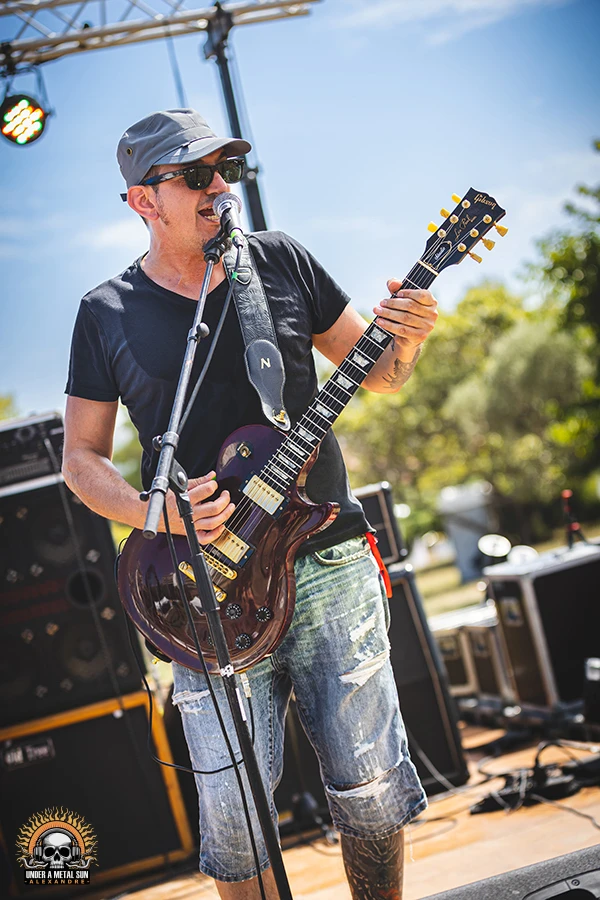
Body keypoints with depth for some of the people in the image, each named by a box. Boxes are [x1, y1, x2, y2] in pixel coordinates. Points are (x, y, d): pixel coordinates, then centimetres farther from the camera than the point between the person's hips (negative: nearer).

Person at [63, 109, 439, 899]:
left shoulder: (280, 261, 5)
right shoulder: (107, 314, 2)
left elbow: (378, 374, 11)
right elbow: (81, 457, 6)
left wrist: (406, 341, -12)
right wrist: (157, 512, -12)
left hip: (331, 564, 1)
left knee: (370, 784, 6)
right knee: (233, 808, -1)